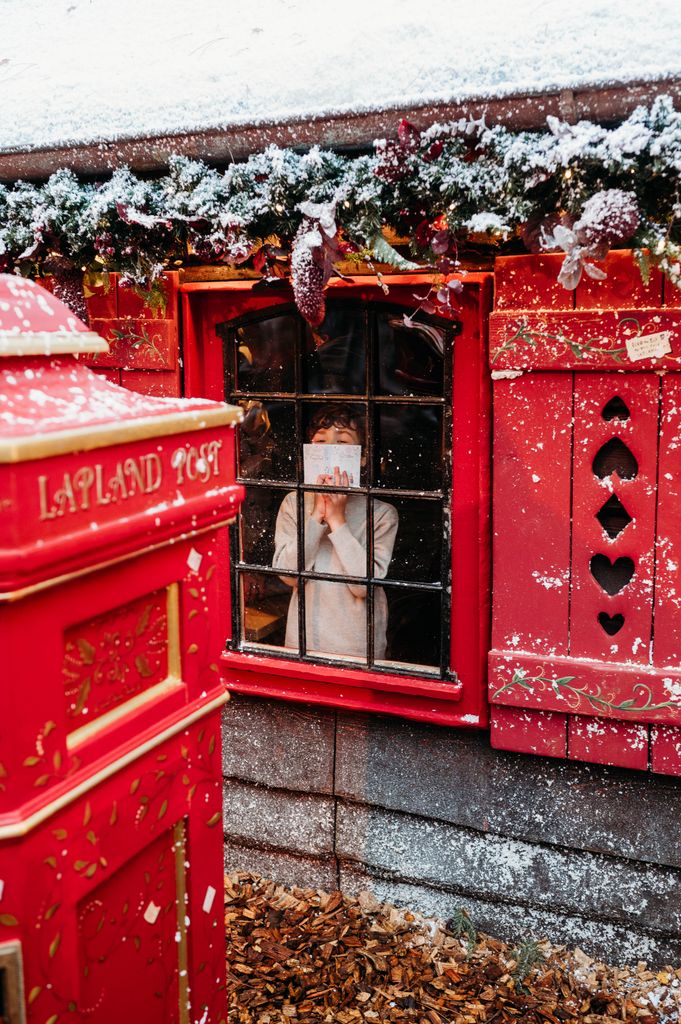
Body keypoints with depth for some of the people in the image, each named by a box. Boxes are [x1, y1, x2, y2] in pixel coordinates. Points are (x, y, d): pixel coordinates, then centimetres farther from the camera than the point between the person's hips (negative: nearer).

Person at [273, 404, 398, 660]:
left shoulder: (382, 513, -10)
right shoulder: (294, 503, -2)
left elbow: (365, 584, -19)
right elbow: (288, 574, -11)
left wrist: (337, 519, -20)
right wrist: (316, 515, -19)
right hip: (304, 639, 2)